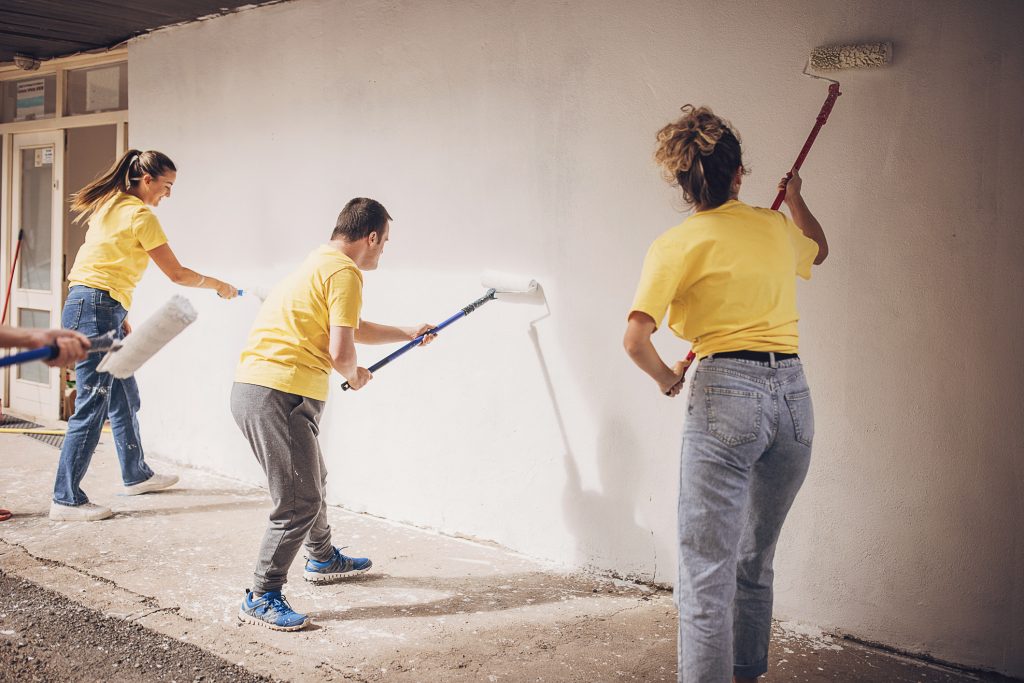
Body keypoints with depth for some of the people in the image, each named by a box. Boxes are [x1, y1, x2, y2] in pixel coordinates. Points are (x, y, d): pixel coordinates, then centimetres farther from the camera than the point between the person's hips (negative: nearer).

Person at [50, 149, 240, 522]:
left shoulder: (111, 206, 15)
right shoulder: (140, 215, -12)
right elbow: (177, 274, -7)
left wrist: (119, 316, 19)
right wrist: (217, 285, 8)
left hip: (103, 312, 10)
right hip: (95, 311, -10)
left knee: (125, 399, 19)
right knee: (91, 406, -7)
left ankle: (136, 475, 33)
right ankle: (66, 500, -3)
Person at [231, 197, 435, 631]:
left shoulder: (321, 263, 21)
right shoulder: (345, 272, -12)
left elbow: (351, 327, 35)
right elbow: (340, 351, -18)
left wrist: (407, 333, 43)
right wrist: (355, 376, 5)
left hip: (253, 388, 11)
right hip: (278, 395, -11)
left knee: (312, 481, 27)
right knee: (300, 502, -6)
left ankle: (323, 560, 46)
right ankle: (262, 598, 2)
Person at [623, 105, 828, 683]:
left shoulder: (676, 245, -3)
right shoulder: (777, 226, 12)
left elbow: (636, 338, -12)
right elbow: (819, 249, 37)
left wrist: (666, 377, 8)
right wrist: (795, 198, 54)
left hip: (727, 394, -6)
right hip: (793, 392, 6)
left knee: (707, 571, -3)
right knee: (755, 562, 20)